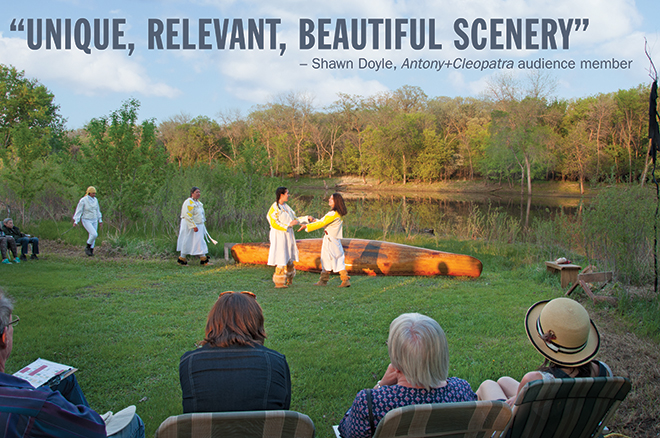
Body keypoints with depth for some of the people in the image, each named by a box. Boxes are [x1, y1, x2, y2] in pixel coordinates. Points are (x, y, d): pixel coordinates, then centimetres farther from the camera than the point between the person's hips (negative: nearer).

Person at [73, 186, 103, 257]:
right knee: (94, 234, -19)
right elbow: (79, 211, -12)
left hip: (94, 220, 6)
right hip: (86, 221, -6)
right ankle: (87, 247, 2)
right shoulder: (83, 200, -15)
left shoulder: (95, 200, 3)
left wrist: (100, 220, 15)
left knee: (92, 235, 6)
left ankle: (91, 251, 18)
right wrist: (76, 221, -15)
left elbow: (97, 210, 13)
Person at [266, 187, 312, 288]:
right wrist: (289, 224, -18)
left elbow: (295, 219, 19)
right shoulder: (274, 207, -10)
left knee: (289, 258, 10)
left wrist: (307, 218, 9)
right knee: (281, 258, -8)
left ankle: (288, 280, 19)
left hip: (288, 235, 8)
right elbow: (274, 223, -16)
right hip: (279, 235, -8)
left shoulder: (286, 207, 15)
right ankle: (279, 282, -1)